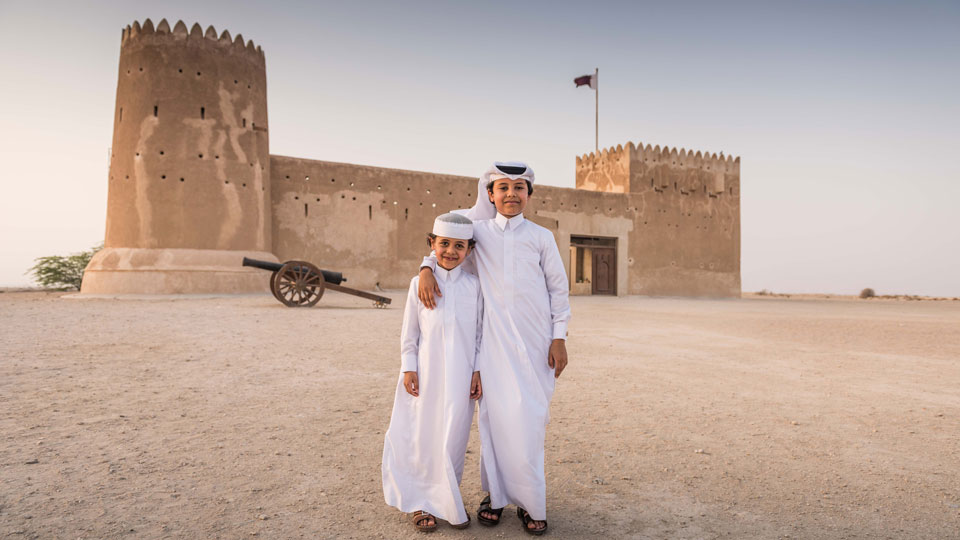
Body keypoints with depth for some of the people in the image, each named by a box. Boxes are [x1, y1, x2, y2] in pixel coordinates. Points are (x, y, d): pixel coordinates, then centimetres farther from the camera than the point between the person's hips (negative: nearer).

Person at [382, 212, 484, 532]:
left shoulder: (473, 285, 2)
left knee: (452, 439, 7)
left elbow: (480, 332, 5)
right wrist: (408, 368, -2)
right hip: (426, 374, 0)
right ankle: (421, 503, 22)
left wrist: (478, 371, 2)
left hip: (460, 376, 1)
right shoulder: (420, 283, 1)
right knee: (421, 438, 5)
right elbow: (409, 332, 4)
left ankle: (446, 502, 26)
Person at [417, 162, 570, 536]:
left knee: (529, 419, -3)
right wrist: (426, 268, 2)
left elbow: (558, 289, 7)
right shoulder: (479, 231, 7)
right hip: (495, 339, 1)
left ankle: (529, 502, 11)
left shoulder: (541, 237, 6)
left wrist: (559, 339, 1)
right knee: (494, 415, 2)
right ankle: (495, 495, 18)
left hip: (536, 341, -1)